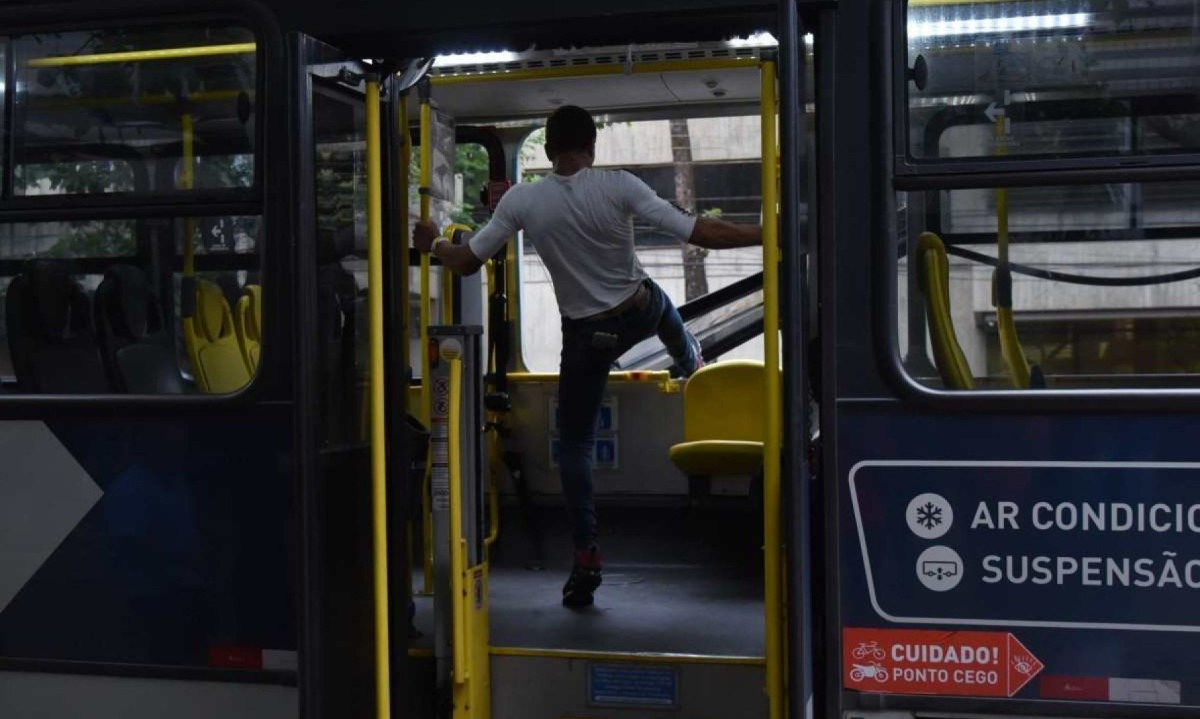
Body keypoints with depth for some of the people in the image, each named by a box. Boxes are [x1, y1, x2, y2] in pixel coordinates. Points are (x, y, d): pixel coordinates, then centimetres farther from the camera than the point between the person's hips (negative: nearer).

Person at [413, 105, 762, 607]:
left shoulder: (522, 201, -14)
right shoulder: (619, 186, -18)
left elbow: (467, 261, -6)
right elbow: (697, 232, -21)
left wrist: (433, 245, 15)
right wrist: (768, 234, -12)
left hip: (586, 335, 0)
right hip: (640, 312, 1)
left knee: (574, 445, 11)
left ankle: (586, 557, 5)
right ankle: (689, 363, 70)